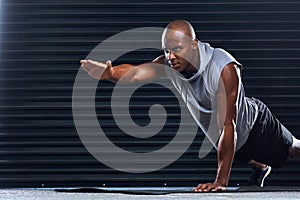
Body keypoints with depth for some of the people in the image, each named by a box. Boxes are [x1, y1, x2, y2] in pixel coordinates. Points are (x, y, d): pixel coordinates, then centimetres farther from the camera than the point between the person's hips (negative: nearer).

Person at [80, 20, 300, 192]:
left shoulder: (225, 68, -43)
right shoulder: (170, 64, -26)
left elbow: (228, 127, -44)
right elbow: (136, 72, -45)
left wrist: (221, 181, -45)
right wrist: (108, 73, -69)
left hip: (255, 124, -5)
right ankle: (261, 168, 69)